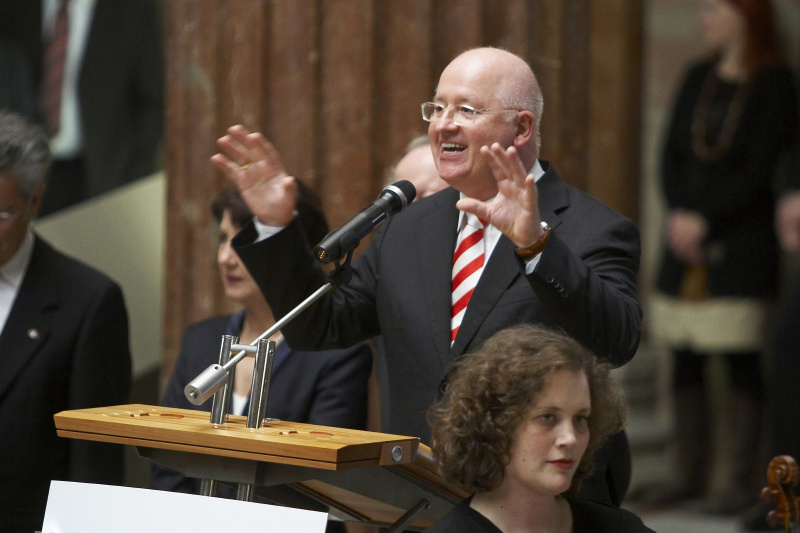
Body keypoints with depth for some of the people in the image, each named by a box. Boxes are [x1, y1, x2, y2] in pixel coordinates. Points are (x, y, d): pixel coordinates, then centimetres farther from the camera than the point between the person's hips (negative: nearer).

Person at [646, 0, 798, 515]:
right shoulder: (698, 79, 12)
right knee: (686, 361, 5)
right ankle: (691, 472, 13)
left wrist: (704, 219, -12)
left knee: (742, 362, -3)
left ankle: (743, 480, 4)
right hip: (687, 242, 5)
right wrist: (677, 213, -6)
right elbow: (672, 154, 10)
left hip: (741, 245, -5)